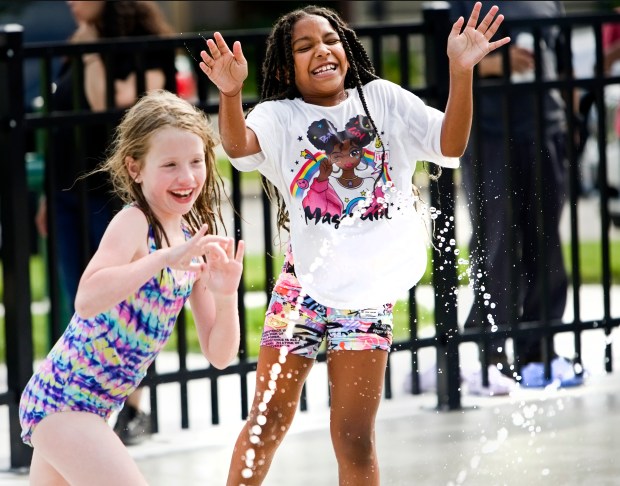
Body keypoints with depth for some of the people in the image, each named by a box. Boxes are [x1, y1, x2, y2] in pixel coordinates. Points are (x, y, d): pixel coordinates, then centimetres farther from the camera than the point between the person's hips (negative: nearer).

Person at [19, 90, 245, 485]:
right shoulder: (134, 222, -16)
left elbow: (219, 356, 6)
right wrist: (166, 257, -37)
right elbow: (87, 300, -34)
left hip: (94, 407, 9)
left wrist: (226, 296, -13)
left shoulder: (193, 243, 7)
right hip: (61, 400, -9)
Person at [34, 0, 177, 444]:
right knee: (79, 309, 7)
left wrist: (94, 58, -20)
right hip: (73, 193, 7)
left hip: (121, 194, -7)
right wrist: (50, 194, 16)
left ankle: (133, 411, 7)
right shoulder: (79, 50, 14)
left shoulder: (145, 48, -8)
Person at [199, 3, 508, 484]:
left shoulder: (383, 99, 6)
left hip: (369, 287, 1)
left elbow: (450, 144, -3)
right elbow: (238, 145, -21)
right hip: (305, 281, -1)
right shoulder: (280, 116, 0)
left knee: (355, 435, 3)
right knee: (269, 418, 5)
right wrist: (230, 94, -41)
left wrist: (461, 70, -16)